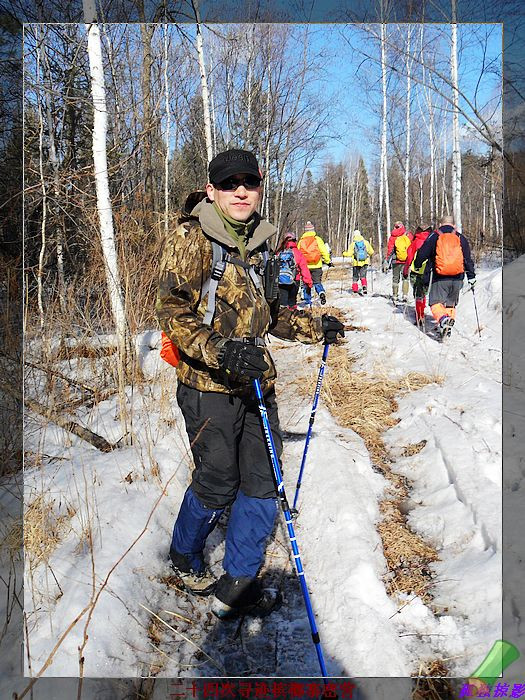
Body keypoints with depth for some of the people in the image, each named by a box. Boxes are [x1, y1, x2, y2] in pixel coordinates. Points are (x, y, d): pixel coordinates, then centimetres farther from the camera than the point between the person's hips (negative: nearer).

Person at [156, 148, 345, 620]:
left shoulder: (256, 241, 13)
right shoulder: (191, 238, -9)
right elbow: (172, 311, -18)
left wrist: (314, 328, 16)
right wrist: (219, 350, -33)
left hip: (257, 381, 7)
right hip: (209, 385, -6)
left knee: (263, 483, 7)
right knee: (218, 485, 6)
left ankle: (237, 587, 24)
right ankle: (185, 557, 38)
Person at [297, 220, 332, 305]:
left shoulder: (301, 240, 5)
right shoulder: (317, 239, 0)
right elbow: (324, 251, -2)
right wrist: (328, 261, 7)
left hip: (305, 266, 1)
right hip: (316, 266, -1)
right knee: (317, 282, 6)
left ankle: (308, 301, 12)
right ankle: (321, 292, -22)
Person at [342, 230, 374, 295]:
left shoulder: (352, 244, -5)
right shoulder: (366, 242, 1)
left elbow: (349, 254, -10)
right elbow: (371, 252, 5)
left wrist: (344, 253, 9)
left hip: (356, 263, -1)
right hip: (365, 262, 1)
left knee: (355, 277, 11)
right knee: (363, 276, 9)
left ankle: (355, 289, 7)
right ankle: (364, 286, -14)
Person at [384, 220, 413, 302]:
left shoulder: (392, 236, -1)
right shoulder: (408, 235, 1)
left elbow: (389, 249, 0)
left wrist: (387, 260, 7)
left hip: (396, 260, 0)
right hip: (407, 260, 0)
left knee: (395, 278, 11)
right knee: (405, 277, 7)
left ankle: (394, 296, 13)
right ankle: (405, 295, -5)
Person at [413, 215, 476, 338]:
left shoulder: (434, 237, 3)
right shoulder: (461, 238, 13)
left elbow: (422, 254, 6)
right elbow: (468, 259, 15)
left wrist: (416, 265, 25)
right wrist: (471, 277, 21)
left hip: (439, 278, -3)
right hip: (457, 278, 3)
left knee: (436, 303, -2)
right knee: (450, 304, 16)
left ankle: (442, 319, -31)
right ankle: (447, 329, 10)